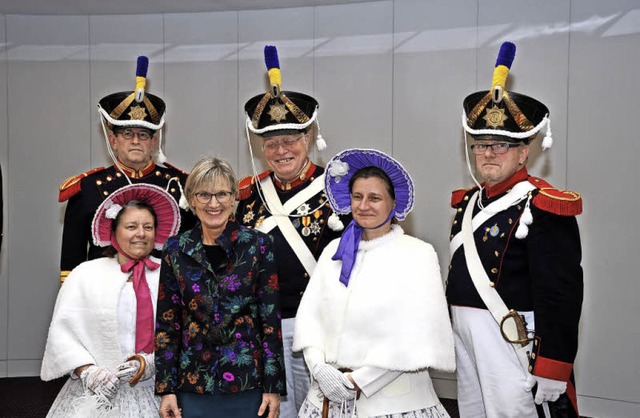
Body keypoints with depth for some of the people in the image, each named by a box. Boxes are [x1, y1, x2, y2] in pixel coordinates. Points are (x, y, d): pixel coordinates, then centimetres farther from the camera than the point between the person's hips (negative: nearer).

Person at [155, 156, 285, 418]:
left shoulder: (258, 246, -3)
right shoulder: (175, 250, 2)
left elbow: (271, 319, -3)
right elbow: (166, 323, 5)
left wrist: (273, 387, -5)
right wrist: (166, 388, 1)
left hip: (247, 382, -1)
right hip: (194, 383, 1)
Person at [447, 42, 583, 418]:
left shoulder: (542, 207, -14)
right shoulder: (470, 202, 11)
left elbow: (561, 295, -19)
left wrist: (551, 369, -21)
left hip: (513, 339, -8)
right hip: (464, 332, 8)